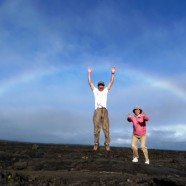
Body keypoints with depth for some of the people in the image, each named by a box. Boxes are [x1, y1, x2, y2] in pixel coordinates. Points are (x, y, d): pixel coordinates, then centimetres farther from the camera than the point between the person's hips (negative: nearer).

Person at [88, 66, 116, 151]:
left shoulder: (106, 90, 19)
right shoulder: (95, 90, 18)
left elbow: (111, 82, 16)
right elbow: (90, 82, 15)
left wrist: (112, 73, 11)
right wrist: (89, 73, 14)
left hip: (104, 110, 1)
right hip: (97, 110, 0)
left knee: (106, 128, -4)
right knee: (96, 128, -4)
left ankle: (107, 144, -1)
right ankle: (96, 144, 3)